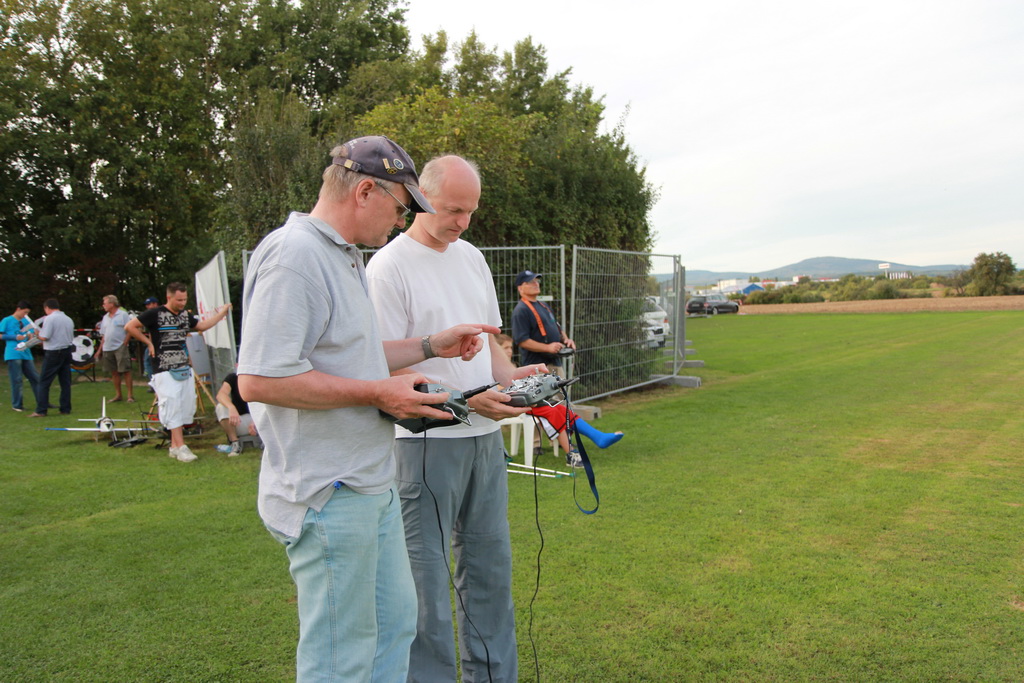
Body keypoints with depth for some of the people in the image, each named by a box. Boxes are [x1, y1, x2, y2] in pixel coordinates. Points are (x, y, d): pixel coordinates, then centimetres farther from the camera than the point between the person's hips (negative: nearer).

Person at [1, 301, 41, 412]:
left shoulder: (26, 321, 15)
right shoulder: (7, 321, -1)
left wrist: (30, 336, -6)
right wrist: (15, 337, -13)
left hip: (26, 354, 5)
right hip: (13, 354, -5)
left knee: (35, 378, 5)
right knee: (17, 380, -3)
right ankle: (17, 405, 7)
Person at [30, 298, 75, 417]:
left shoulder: (49, 318, -10)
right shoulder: (68, 319, 11)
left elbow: (45, 337, -16)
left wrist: (38, 333, 4)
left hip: (53, 353, -6)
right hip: (67, 351, 6)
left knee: (44, 382, 0)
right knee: (65, 382, 8)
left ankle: (41, 410, -2)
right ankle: (66, 409, 9)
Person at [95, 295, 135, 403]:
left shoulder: (123, 315, -5)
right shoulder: (105, 317, 15)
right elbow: (103, 335, 18)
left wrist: (124, 344, -14)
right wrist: (100, 350, 13)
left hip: (120, 348, -7)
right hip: (107, 349, 7)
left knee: (126, 371, -5)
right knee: (114, 372, 11)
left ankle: (130, 395, -2)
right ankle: (118, 395, 18)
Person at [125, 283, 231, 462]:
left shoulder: (185, 315, 11)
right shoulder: (155, 314, -8)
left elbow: (202, 325, 21)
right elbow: (129, 327, -8)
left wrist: (221, 313, 16)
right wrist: (149, 342, -8)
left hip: (185, 369, 7)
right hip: (165, 371, -7)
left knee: (186, 407, 6)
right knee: (172, 406, -10)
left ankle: (174, 446, 16)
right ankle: (181, 447, -9)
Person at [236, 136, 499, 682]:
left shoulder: (345, 257, 15)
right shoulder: (293, 254, -19)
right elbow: (258, 379, -26)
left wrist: (431, 346, 16)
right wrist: (379, 394, -20)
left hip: (371, 486, 10)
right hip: (329, 497, -10)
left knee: (395, 622, 20)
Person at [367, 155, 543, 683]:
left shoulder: (472, 256, 13)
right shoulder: (389, 266, -10)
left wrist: (512, 374, -1)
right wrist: (465, 400, -22)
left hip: (485, 437, 7)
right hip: (426, 441, -7)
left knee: (490, 561, 16)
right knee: (426, 572, 3)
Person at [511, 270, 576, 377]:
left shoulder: (544, 305, 20)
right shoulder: (521, 310, -11)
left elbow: (557, 328, 29)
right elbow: (521, 340, -19)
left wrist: (566, 339, 7)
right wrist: (547, 347, -26)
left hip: (557, 362, 9)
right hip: (537, 366, -9)